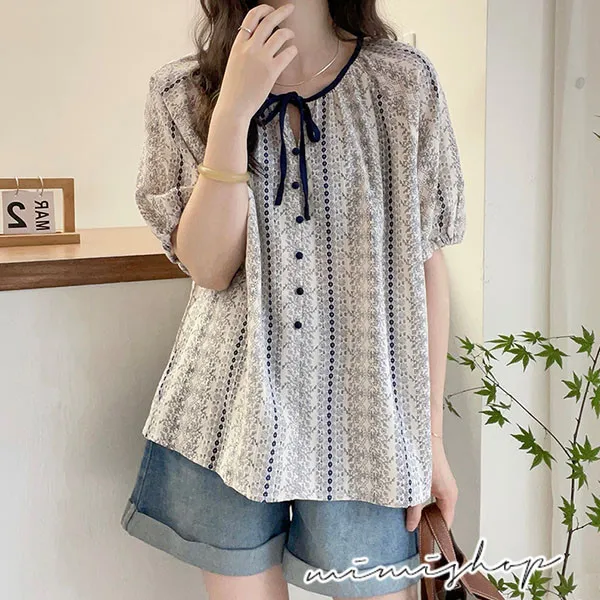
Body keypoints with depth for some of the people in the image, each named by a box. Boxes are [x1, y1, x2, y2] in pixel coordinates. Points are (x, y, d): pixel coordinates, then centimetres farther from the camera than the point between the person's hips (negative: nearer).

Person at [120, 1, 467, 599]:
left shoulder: (404, 81, 0)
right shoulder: (182, 91, 2)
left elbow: (427, 266, 0)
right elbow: (207, 268, -8)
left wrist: (432, 436, 0)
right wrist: (233, 111, -17)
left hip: (361, 417, 0)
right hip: (229, 414, 1)